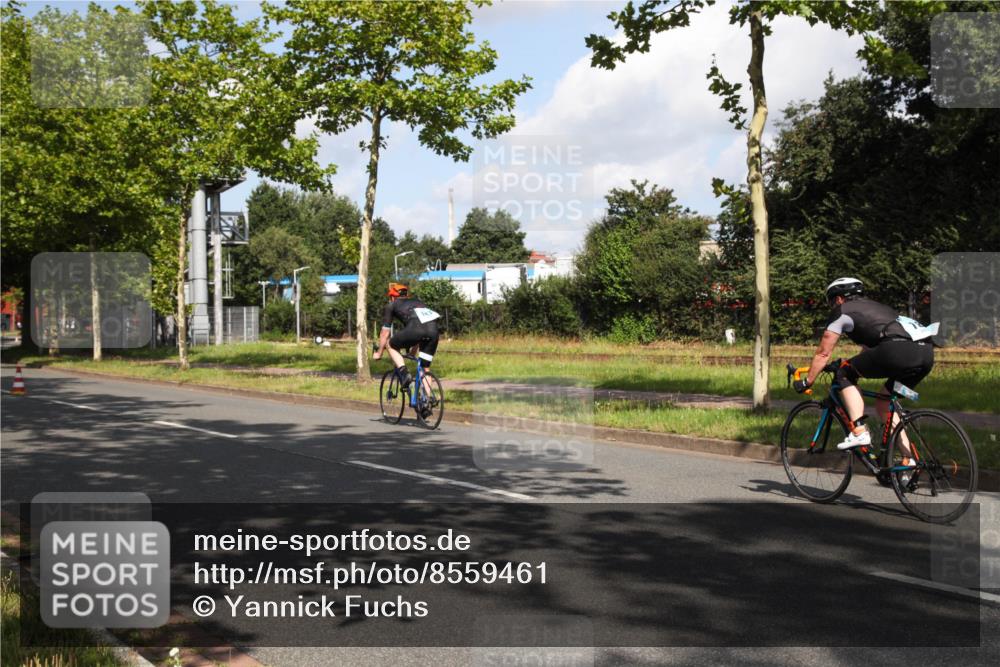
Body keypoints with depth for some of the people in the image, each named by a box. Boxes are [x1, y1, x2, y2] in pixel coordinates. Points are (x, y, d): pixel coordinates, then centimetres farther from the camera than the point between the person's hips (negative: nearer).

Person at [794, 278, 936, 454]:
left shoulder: (842, 311, 15)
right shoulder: (874, 307, 37)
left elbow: (823, 354, 19)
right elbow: (869, 347, 48)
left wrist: (806, 382, 30)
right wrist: (854, 369, 60)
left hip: (898, 350, -8)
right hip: (926, 352, 8)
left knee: (844, 375, 11)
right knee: (884, 402, 23)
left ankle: (859, 432, 0)